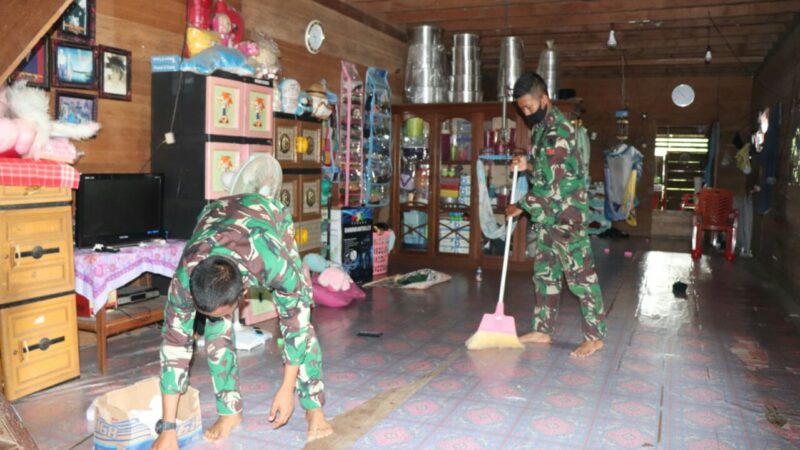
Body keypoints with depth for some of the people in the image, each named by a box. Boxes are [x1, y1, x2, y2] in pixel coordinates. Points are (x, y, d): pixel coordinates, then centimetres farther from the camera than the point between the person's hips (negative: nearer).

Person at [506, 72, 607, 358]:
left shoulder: (558, 130, -19)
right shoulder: (540, 127, 12)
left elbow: (551, 182, -22)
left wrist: (521, 207, -13)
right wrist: (528, 165, 3)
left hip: (567, 215, -10)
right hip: (547, 215, 10)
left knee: (580, 274, -4)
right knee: (544, 273, 13)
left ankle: (595, 336, 4)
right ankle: (543, 330, 22)